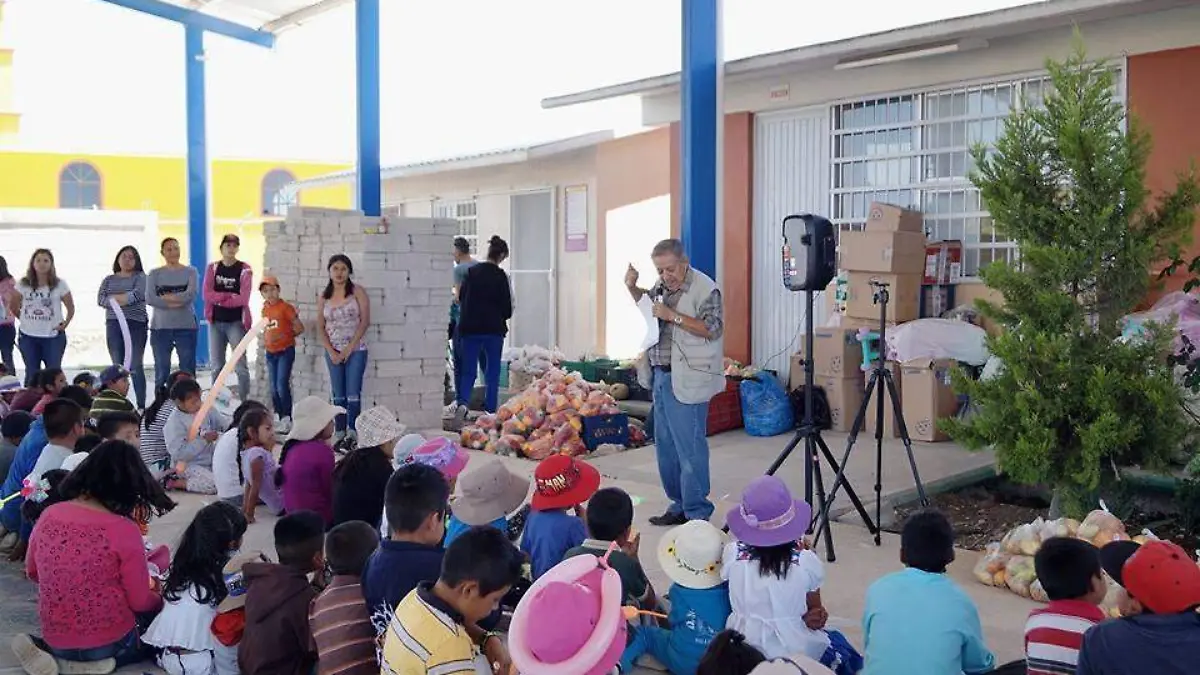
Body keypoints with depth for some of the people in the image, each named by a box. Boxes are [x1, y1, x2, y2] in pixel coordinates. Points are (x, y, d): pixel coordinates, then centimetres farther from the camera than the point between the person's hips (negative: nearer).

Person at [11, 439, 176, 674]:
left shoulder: (49, 516, -5)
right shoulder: (124, 530, -21)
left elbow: (32, 573, 12)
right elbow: (141, 603, -13)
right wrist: (158, 598, 10)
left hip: (55, 640, 5)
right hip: (111, 644, -5)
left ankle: (46, 650, 6)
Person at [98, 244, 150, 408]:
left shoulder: (140, 277, 6)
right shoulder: (109, 280, 17)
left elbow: (137, 295, -12)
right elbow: (100, 299, 2)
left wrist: (113, 298, -3)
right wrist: (125, 298, -9)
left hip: (136, 324, -3)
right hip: (113, 325, 4)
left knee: (136, 366, -5)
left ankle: (141, 406, -3)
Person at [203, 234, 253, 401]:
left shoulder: (244, 270, -3)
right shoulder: (212, 268, 7)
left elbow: (243, 299, -13)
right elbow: (207, 294, -6)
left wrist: (218, 298, -8)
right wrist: (230, 296, -14)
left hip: (236, 322, -3)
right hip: (215, 322, 4)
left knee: (241, 366, -7)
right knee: (217, 367, 8)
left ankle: (245, 402, -3)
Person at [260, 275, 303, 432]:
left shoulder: (285, 307, -9)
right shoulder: (265, 309, 9)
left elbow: (300, 328, -7)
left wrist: (285, 336, -11)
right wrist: (264, 340, 8)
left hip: (285, 350, -6)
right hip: (270, 352, 6)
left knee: (282, 385, -14)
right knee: (273, 388, 9)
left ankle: (287, 419, -8)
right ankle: (279, 417, 18)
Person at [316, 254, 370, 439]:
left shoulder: (357, 292, -2)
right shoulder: (323, 297, 7)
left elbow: (365, 321, -8)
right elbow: (320, 327, 6)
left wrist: (349, 348, -11)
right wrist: (331, 351, -5)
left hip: (355, 350, -3)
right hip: (333, 352, 3)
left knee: (353, 394, -5)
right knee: (338, 395, 6)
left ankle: (353, 433, 0)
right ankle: (340, 433, 12)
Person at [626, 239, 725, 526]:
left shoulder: (705, 289, -10)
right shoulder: (660, 286, 12)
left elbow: (712, 329, -18)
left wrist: (673, 316, -21)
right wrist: (632, 287, 11)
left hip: (687, 381, -8)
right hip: (661, 376, 8)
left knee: (690, 448, -5)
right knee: (665, 446, 14)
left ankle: (697, 513, 4)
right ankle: (679, 505, 27)